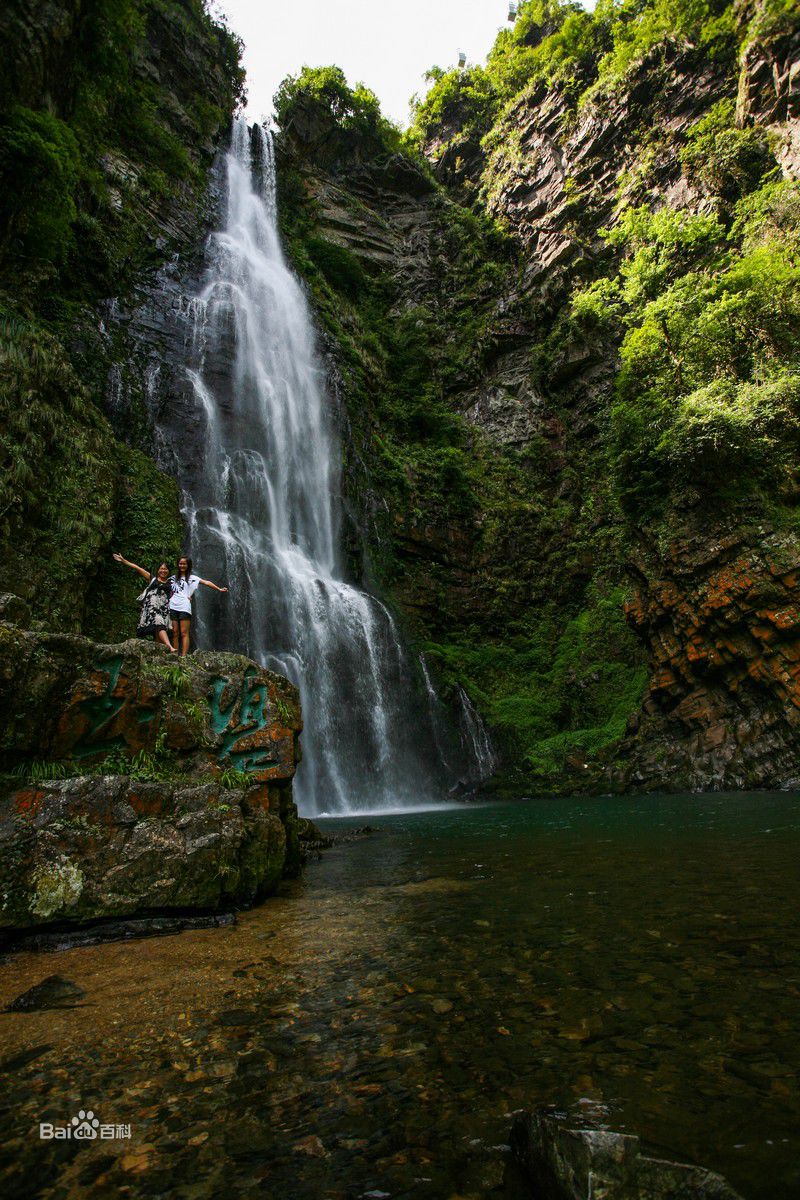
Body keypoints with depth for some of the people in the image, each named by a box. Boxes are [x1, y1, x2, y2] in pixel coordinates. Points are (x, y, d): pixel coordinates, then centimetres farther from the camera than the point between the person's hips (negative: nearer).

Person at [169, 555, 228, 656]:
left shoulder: (192, 578, 11)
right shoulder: (173, 578, 21)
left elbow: (206, 582, 0)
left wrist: (219, 589, -8)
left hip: (184, 607, -3)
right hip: (172, 607, 3)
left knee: (184, 633, -8)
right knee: (174, 633, 2)